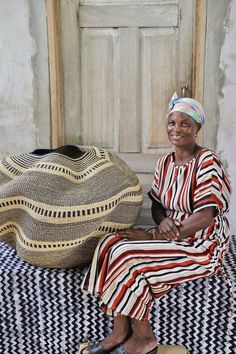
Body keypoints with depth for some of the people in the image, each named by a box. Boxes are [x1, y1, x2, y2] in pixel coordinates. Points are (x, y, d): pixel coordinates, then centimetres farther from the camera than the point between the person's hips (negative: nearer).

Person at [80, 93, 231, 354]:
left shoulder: (207, 162, -15)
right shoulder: (165, 163, 8)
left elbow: (205, 217, -21)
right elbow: (156, 204, 12)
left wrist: (153, 235, -20)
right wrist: (163, 222, -13)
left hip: (201, 246, -7)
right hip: (170, 235, 7)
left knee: (127, 256, -21)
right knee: (112, 244, -13)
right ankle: (120, 333, -6)